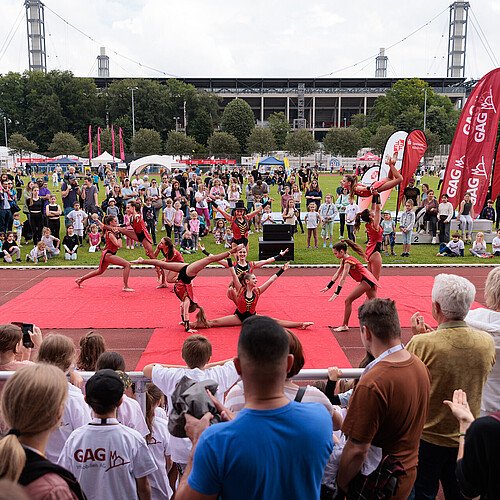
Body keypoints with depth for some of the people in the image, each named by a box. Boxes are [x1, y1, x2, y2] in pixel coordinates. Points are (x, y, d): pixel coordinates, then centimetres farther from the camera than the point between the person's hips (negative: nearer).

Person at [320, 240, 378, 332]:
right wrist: (328, 287, 16)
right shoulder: (344, 260, 13)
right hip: (371, 280, 10)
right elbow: (337, 274, 17)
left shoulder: (348, 261, -15)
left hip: (366, 281, -10)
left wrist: (336, 293, -25)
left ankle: (345, 326, -1)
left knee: (348, 300, -7)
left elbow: (343, 278, -21)